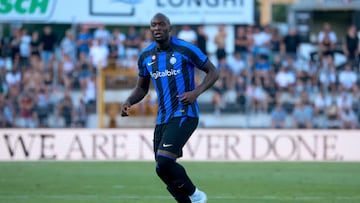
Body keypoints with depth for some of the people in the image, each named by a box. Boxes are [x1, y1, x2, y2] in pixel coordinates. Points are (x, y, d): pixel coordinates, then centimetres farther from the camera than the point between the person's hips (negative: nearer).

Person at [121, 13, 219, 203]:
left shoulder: (185, 49, -8)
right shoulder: (145, 56, 9)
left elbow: (212, 72, -1)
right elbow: (142, 88, 21)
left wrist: (196, 92, -17)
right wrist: (129, 102, 0)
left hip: (184, 115, -7)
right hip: (162, 118, 7)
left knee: (164, 161, -21)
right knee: (162, 168, 4)